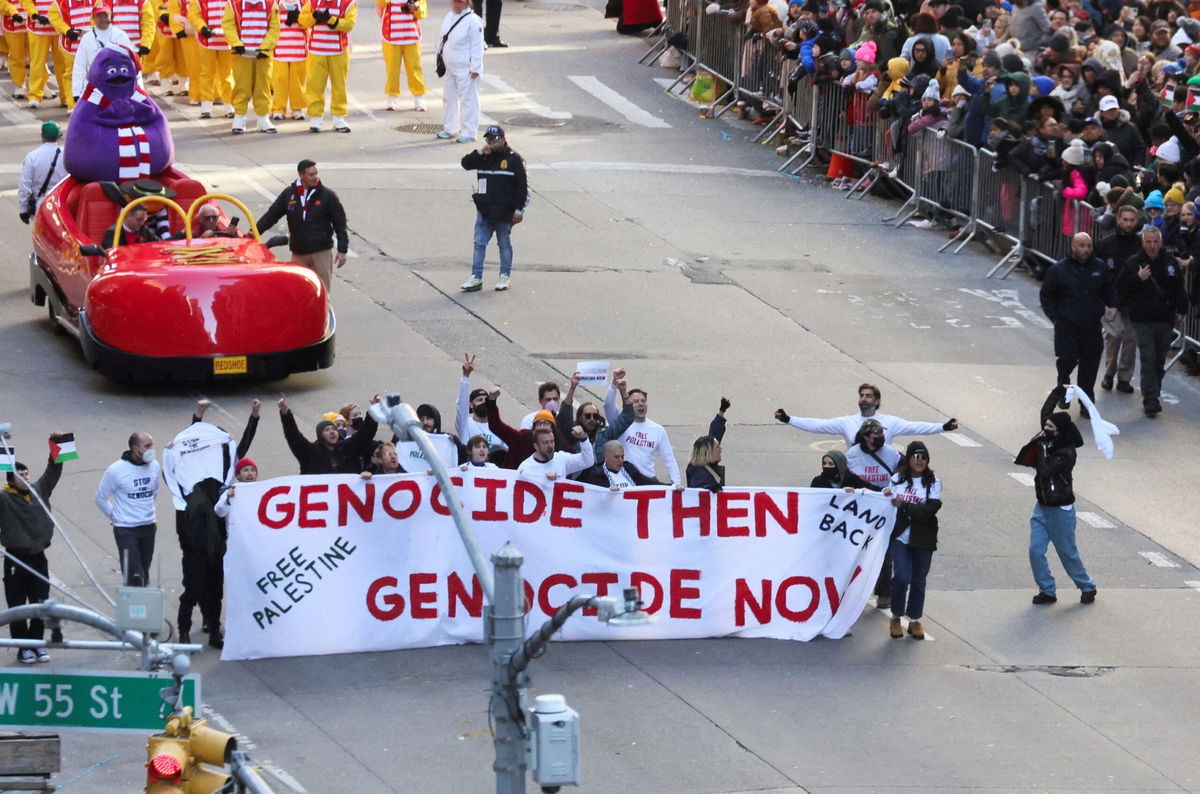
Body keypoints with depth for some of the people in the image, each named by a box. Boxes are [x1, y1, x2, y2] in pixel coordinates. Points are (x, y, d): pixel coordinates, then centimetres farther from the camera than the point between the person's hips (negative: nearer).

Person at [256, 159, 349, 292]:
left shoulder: (328, 196, -2)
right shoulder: (288, 194, 5)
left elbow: (340, 224, 1)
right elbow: (271, 215, 12)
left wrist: (342, 251, -4)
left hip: (321, 252, -3)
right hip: (298, 254, 3)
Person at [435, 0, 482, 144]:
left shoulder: (473, 21, -16)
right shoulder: (449, 16, 9)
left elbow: (477, 46, -16)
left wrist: (475, 68, -17)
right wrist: (440, 55, 19)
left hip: (466, 69, -9)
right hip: (451, 67, 9)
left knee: (467, 99, -4)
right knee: (450, 97, 18)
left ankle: (468, 131, 2)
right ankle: (450, 128, 31)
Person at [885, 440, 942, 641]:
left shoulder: (933, 482, 0)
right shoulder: (897, 479, 6)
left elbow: (930, 510, -13)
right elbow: (888, 503, 20)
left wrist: (905, 505, -18)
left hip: (922, 539, 0)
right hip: (900, 536, 0)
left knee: (918, 580, 6)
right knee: (902, 576, -13)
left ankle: (915, 620, 21)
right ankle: (896, 617, 5)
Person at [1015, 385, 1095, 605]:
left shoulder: (1066, 453, -22)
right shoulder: (1048, 441, 0)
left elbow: (1045, 470, -31)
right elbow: (1045, 411, 13)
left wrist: (1043, 446, -23)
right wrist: (1059, 390, 12)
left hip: (1060, 510, -7)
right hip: (1042, 507, 7)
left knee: (1068, 553, 6)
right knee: (1036, 550, 0)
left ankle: (1087, 587, 24)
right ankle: (1047, 591, 9)